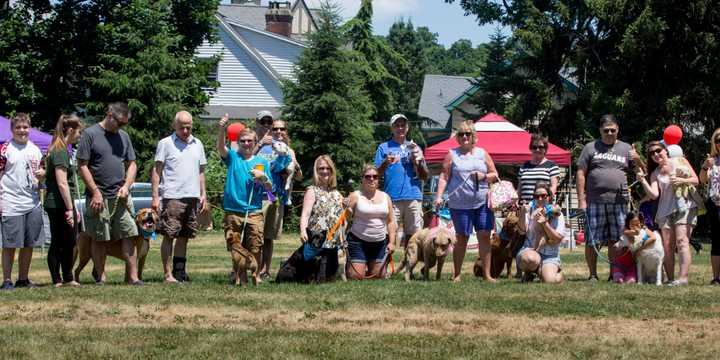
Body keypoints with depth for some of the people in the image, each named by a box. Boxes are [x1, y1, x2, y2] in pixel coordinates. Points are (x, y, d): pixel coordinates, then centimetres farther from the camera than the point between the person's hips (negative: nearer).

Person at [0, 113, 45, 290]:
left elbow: (41, 169, 25)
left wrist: (42, 173, 0)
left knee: (29, 244, 8)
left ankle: (23, 279, 17)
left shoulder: (35, 149, 13)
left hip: (33, 203, 5)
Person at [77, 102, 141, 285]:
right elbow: (82, 166, -6)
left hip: (121, 197, 4)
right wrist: (95, 192, -10)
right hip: (99, 197, -4)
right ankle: (100, 277, 9)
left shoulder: (123, 136, 14)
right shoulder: (90, 134, -3)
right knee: (99, 239, 1)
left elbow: (132, 164, 17)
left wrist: (126, 186, -1)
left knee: (129, 235, -2)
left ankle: (133, 276, 0)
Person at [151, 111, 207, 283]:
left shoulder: (197, 144, 15)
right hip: (172, 196, -5)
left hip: (193, 197, 5)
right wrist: (155, 196, -8)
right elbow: (157, 170, -2)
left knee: (184, 237, 9)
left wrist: (203, 194, 14)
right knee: (169, 236, -6)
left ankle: (179, 270, 16)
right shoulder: (165, 144, 0)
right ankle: (168, 274, -5)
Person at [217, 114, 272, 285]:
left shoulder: (262, 163, 10)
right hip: (233, 211, 0)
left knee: (255, 248, -3)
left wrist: (263, 177, -11)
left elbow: (270, 188, 10)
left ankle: (256, 276, 8)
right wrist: (221, 130, -32)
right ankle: (241, 277, 15)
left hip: (254, 212, 0)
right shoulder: (233, 158, 6)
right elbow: (221, 147, -15)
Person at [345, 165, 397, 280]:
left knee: (377, 277, 2)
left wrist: (392, 242, 4)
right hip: (358, 241, -4)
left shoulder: (385, 197, 10)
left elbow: (391, 222, 12)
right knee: (356, 277, -13)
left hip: (380, 243, 4)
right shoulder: (355, 196, -1)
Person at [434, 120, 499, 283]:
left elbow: (495, 175, 14)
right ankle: (456, 274, 11)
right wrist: (439, 196, -10)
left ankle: (487, 274, 4)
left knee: (484, 236, -2)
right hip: (460, 204, -2)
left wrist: (484, 176, -7)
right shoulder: (452, 155, 6)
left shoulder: (482, 153, 11)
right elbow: (444, 177, 1)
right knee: (461, 238, 1)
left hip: (482, 203, 2)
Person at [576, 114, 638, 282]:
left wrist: (637, 160, -9)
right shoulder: (591, 148, 9)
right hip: (595, 202, -1)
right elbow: (581, 174, 5)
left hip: (618, 202, 2)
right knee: (592, 241, -2)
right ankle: (593, 274, 7)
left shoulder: (626, 149, 15)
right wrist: (581, 200, -2)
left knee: (615, 241, 2)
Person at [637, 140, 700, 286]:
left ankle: (683, 277, -26)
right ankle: (670, 279, 1)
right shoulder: (655, 174, 13)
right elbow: (654, 194, 0)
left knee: (681, 241, -18)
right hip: (665, 211, 4)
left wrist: (681, 180, -16)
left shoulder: (680, 162, 7)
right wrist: (642, 181, -13)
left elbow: (696, 181, 3)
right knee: (667, 246, -3)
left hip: (684, 207, -4)